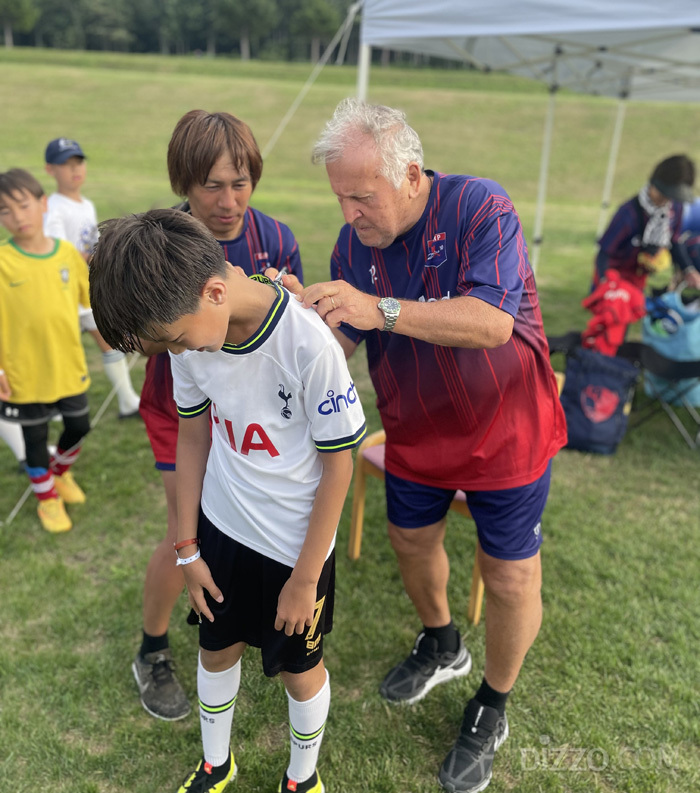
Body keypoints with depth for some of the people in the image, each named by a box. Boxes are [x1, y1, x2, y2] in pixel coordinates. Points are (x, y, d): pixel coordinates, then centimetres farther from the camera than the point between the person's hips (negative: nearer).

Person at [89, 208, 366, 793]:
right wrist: (187, 548, 5)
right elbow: (194, 435, 2)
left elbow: (338, 465, -19)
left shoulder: (308, 344, -29)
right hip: (221, 525, 5)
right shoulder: (192, 331, -12)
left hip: (296, 542, -4)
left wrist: (305, 578, -10)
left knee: (299, 667, 15)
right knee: (217, 649, 22)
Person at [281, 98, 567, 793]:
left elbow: (492, 322, -36)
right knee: (411, 539, 21)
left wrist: (380, 309, -44)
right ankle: (440, 646, 52)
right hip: (415, 432, 5)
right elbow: (340, 344, -10)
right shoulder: (354, 241, -8)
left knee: (510, 578, 4)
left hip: (503, 430, -5)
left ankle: (491, 711, 32)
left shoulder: (479, 207, -24)